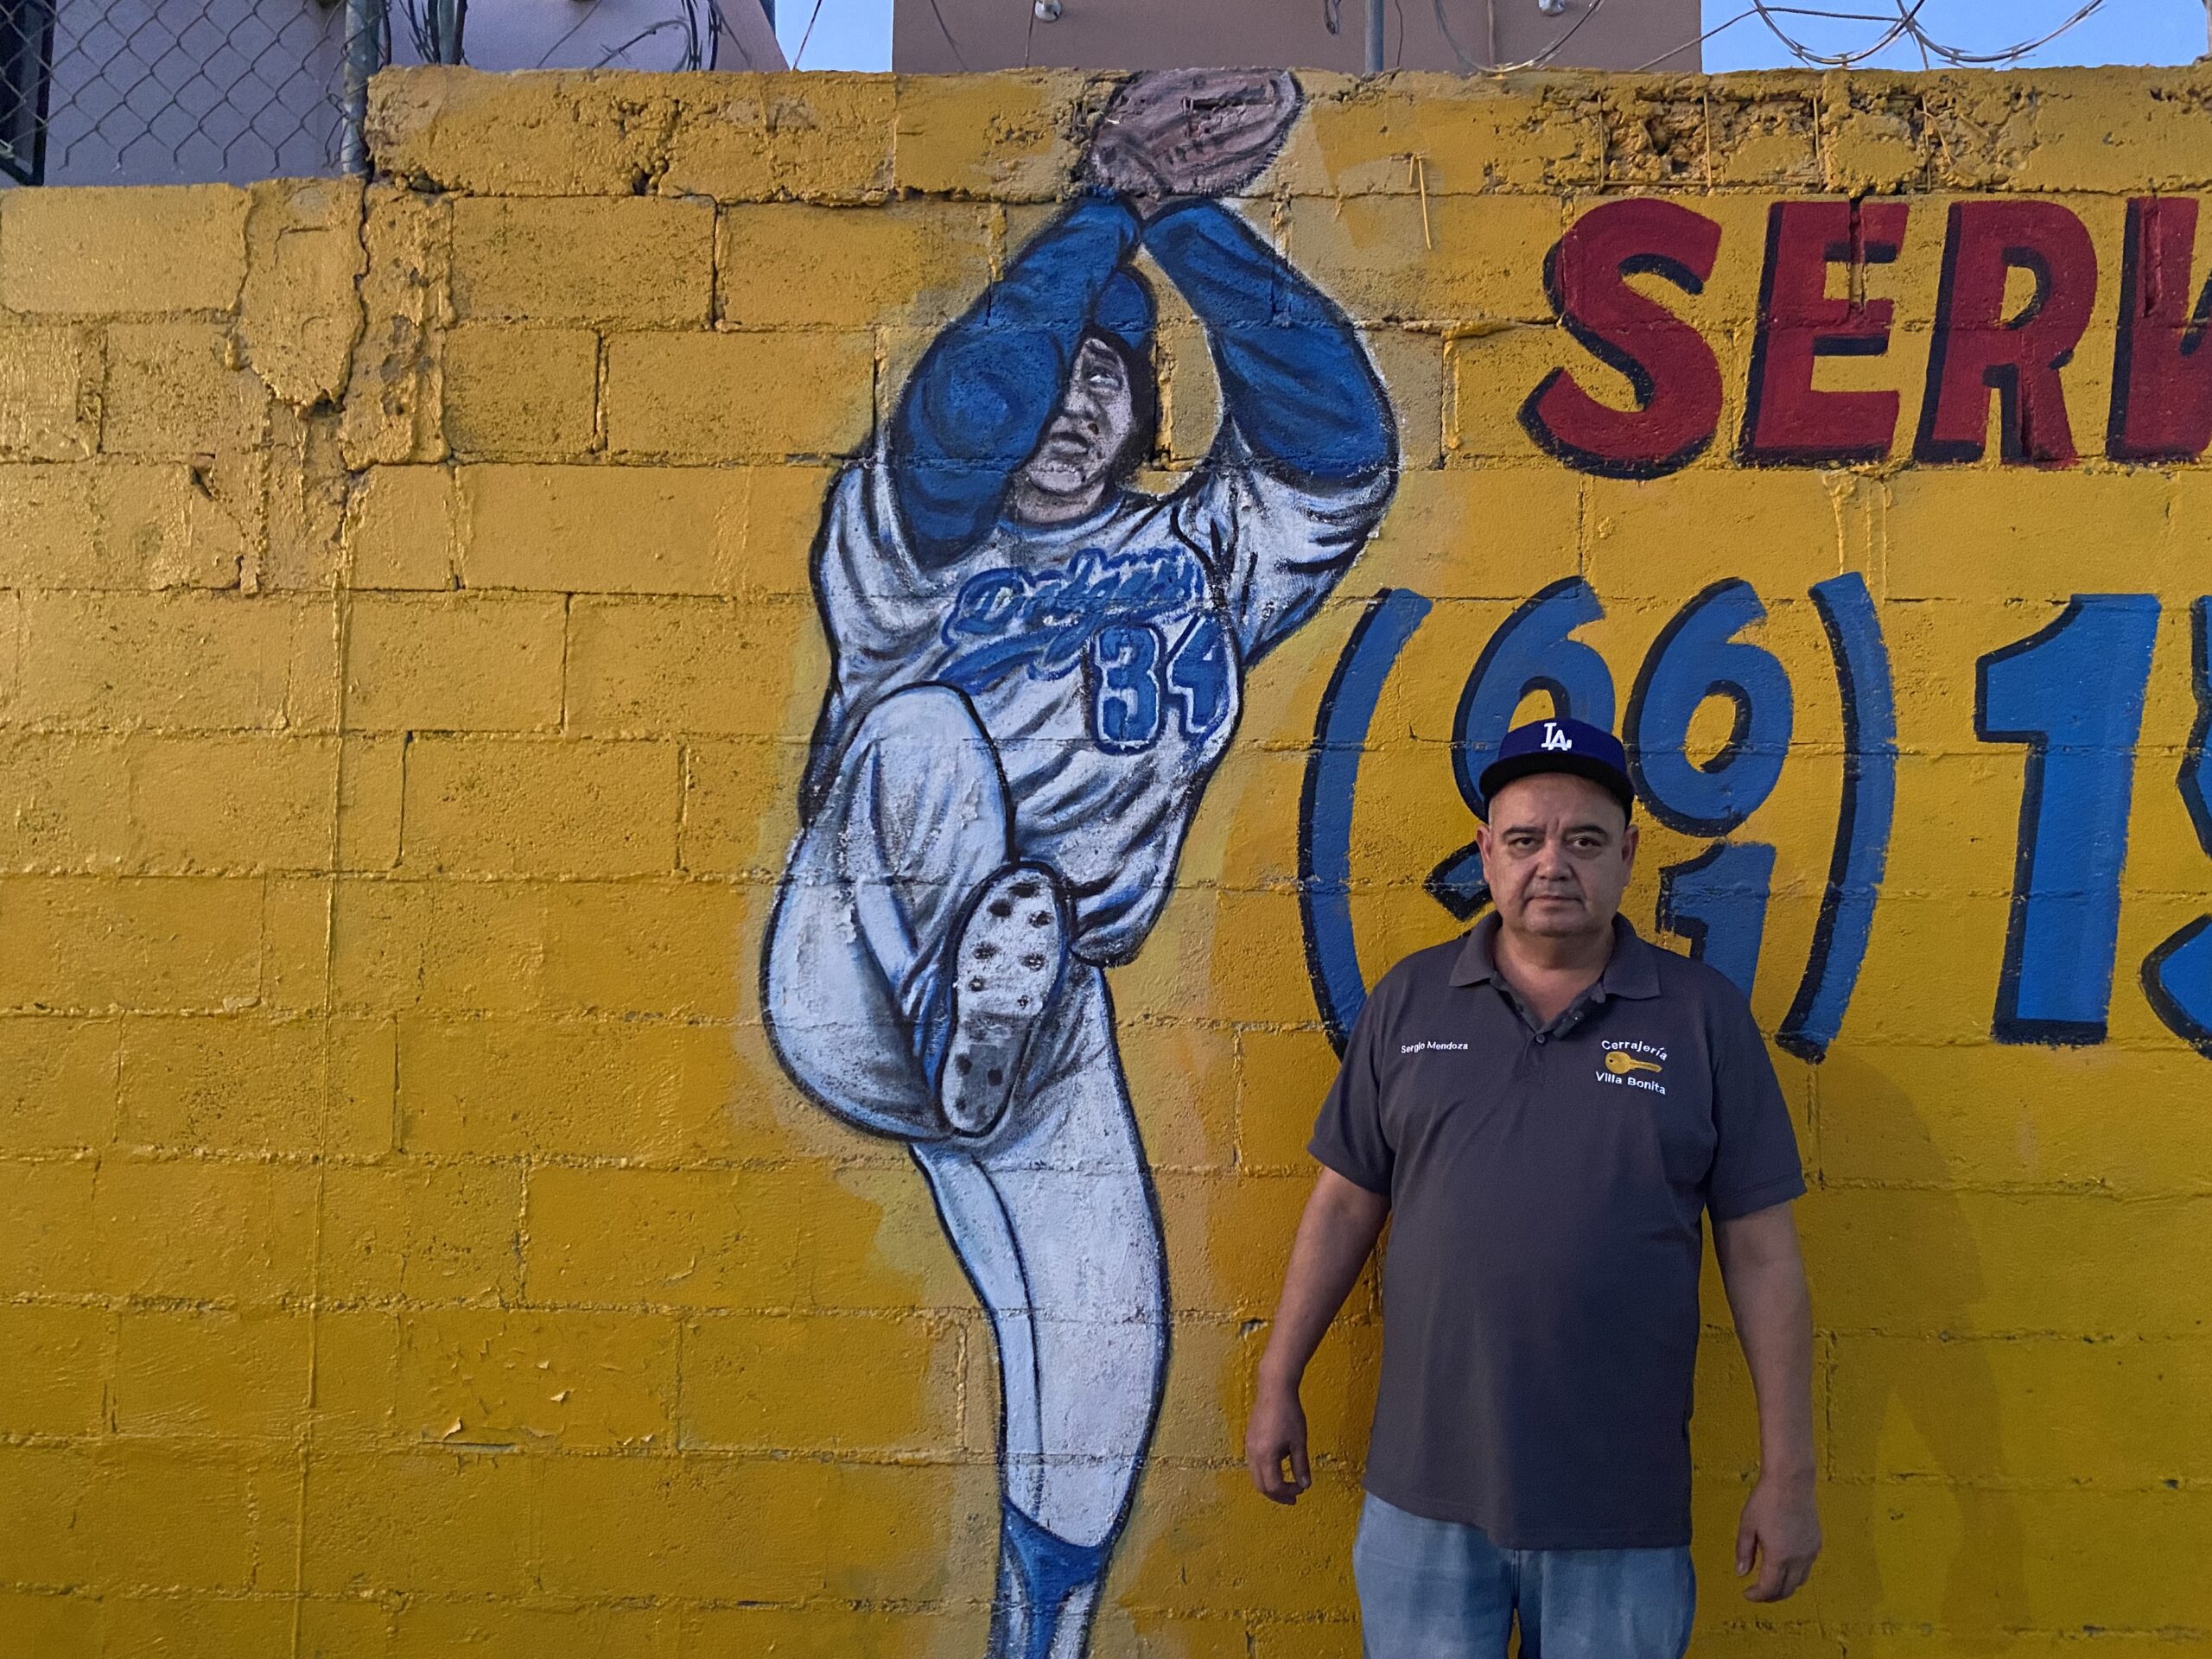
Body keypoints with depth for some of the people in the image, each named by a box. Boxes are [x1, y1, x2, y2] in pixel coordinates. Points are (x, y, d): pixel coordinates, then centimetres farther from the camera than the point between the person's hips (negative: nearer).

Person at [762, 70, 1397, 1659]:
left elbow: (1338, 438, -11)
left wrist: (1185, 219, -19)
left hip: (1049, 1020, 3)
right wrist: (1106, 215, -27)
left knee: (1104, 1336, 2)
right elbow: (953, 422, -26)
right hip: (858, 980, -3)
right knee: (924, 724, -27)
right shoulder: (908, 545, -3)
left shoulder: (1193, 566, 4)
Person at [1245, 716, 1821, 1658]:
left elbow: (1760, 1254, -1)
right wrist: (1278, 1386, 8)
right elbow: (1344, 1204, 7)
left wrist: (1789, 1474, -1)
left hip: (1624, 1517, -1)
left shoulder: (1704, 1016, -1)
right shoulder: (1409, 1001, 3)